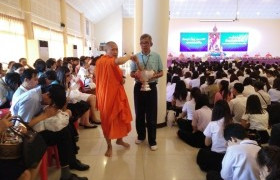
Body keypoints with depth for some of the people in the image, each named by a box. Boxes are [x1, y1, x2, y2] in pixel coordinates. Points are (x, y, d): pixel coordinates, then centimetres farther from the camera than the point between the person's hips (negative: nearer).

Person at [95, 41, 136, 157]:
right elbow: (120, 61, -37)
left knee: (121, 118, 14)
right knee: (108, 120, 3)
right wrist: (130, 56, -19)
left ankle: (119, 139, 34)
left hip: (118, 93, 9)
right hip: (107, 95, -8)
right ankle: (109, 146, 18)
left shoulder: (113, 62, 13)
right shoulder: (103, 61, -17)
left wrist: (121, 80, 3)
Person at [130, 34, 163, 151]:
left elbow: (161, 72, 4)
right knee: (139, 113, 12)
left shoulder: (156, 56, -1)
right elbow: (131, 73, 5)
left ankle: (152, 141, 16)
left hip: (151, 87, -2)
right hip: (139, 87, 2)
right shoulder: (136, 57, 3)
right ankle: (141, 136, 32)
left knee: (151, 115, 3)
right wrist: (135, 75, -18)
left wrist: (155, 75, -17)